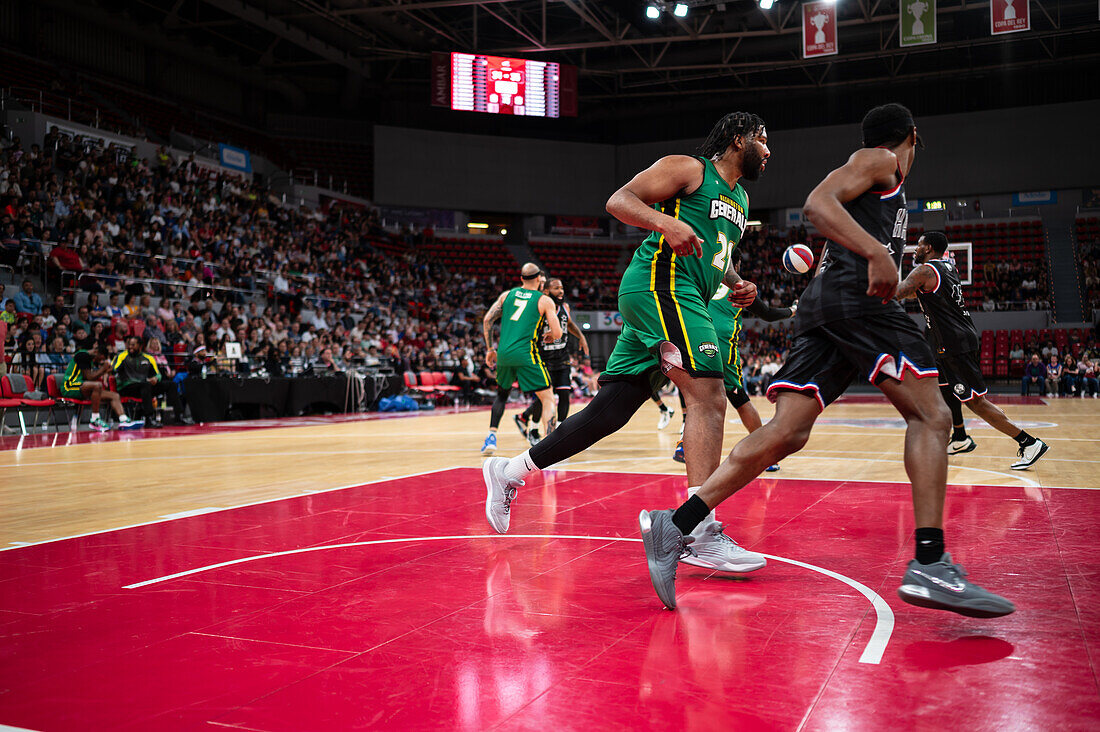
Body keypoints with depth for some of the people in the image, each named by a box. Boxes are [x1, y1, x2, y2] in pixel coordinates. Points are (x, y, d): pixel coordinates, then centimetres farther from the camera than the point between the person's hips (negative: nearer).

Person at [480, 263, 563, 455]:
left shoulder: (507, 294, 15)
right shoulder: (545, 300, 4)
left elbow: (487, 320, 11)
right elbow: (557, 334, -3)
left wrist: (490, 349, 19)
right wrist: (549, 336, 20)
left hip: (504, 353, 5)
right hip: (526, 354, -4)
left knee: (502, 394, 27)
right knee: (548, 399, 3)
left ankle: (491, 438, 19)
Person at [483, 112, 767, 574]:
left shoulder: (740, 198, 27)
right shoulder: (688, 169, 1)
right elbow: (619, 201, -6)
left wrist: (736, 283, 18)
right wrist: (666, 222, -24)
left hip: (675, 303, 9)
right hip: (658, 284, -9)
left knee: (611, 410, 5)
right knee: (708, 398, -19)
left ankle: (510, 472, 15)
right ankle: (701, 530, -22)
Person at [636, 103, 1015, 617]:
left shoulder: (877, 176, 36)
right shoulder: (880, 161, 8)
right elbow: (817, 203, -11)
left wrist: (905, 285, 50)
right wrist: (877, 252, -23)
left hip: (821, 304, 9)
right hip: (855, 297, -9)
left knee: (787, 432, -5)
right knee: (930, 416, -7)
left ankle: (675, 526, -14)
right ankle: (929, 566, -16)